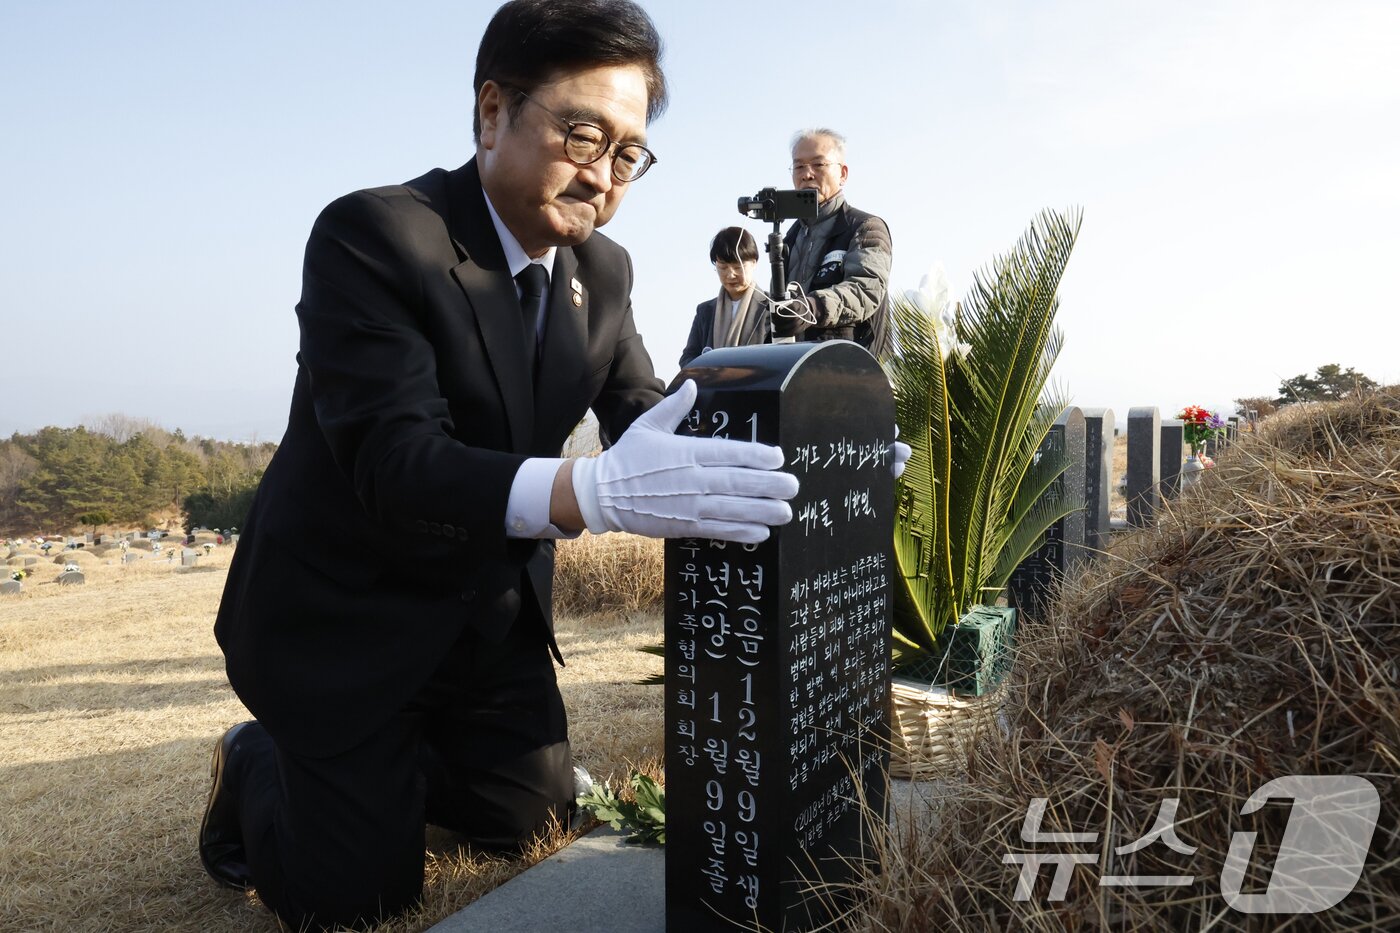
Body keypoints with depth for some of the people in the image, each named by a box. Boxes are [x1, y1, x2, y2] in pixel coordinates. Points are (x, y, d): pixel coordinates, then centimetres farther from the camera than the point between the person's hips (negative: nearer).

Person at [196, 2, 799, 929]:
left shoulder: (604, 271, -2)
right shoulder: (373, 233, -23)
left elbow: (646, 417, -5)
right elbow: (394, 462, -34)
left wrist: (787, 454, -23)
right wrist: (595, 491, -50)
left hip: (490, 609, 6)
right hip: (340, 611, -6)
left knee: (534, 816, 13)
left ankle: (382, 772, 39)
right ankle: (254, 768, 29)